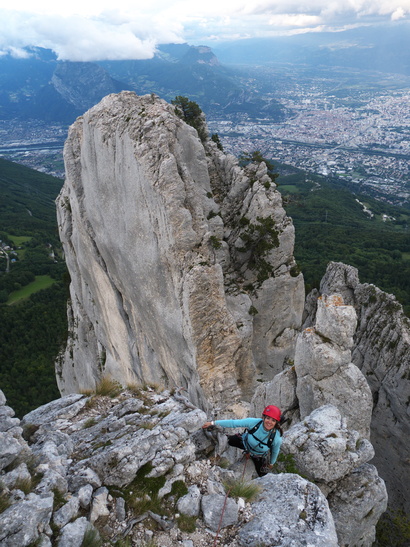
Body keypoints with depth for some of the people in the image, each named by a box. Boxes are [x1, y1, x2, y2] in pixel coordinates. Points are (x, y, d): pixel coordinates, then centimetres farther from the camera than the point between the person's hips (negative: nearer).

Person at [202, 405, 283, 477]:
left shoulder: (277, 439, -37)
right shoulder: (254, 422, -38)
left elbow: (275, 452, -14)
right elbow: (233, 423, -29)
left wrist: (271, 463, 6)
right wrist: (212, 423, -28)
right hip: (245, 441, 1)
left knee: (261, 473, 13)